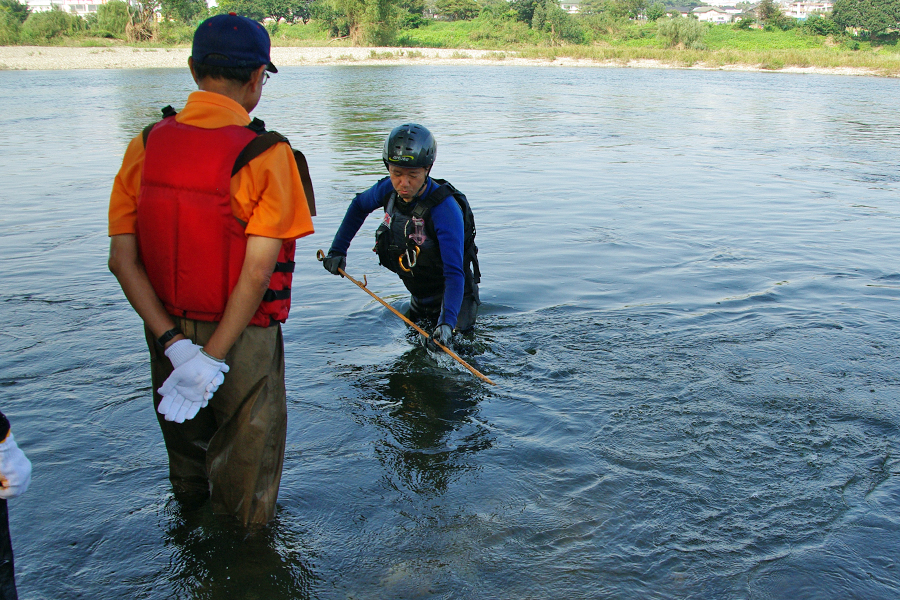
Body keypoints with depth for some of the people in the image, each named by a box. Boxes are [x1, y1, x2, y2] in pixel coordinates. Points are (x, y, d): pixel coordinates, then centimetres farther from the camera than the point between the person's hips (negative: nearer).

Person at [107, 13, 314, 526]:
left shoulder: (146, 145, -5)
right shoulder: (265, 156, -18)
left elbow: (123, 260, -9)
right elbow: (257, 272, -23)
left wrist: (174, 344, -12)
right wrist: (214, 358, -17)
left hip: (168, 336, 5)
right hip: (242, 339, -5)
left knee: (187, 471, 28)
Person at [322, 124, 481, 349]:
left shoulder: (445, 210, -35)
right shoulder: (389, 189, -16)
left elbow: (454, 273, -40)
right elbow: (358, 206, 8)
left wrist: (447, 321, -52)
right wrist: (338, 250, 3)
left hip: (452, 297, -6)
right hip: (419, 297, 6)